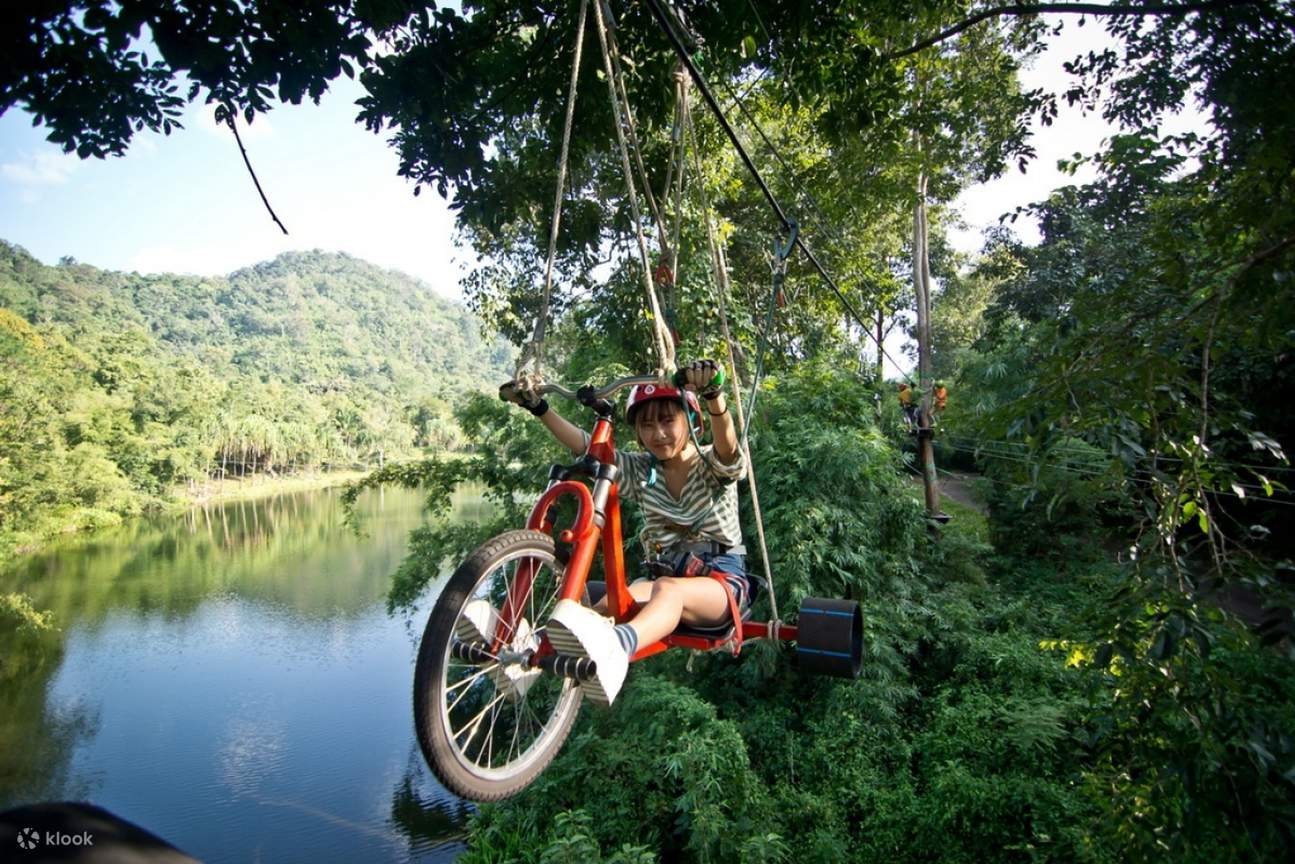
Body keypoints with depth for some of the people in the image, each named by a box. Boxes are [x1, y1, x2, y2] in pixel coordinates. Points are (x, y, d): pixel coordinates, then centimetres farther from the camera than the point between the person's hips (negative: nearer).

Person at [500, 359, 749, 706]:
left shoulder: (713, 465, 0)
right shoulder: (640, 471, 12)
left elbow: (727, 444, -25)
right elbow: (585, 445, 1)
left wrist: (714, 395, -47)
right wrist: (536, 406, -11)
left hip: (722, 579, -5)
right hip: (665, 572, 5)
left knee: (667, 588, -40)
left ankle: (616, 645, -71)